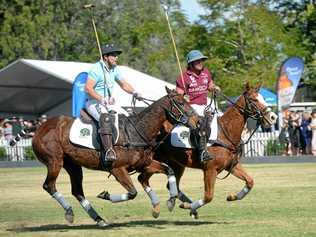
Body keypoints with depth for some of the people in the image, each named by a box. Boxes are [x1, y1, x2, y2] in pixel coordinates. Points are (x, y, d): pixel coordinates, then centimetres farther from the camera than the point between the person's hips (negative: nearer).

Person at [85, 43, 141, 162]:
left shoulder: (114, 69, 11)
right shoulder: (97, 69, -16)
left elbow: (124, 84, 19)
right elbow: (88, 88, -23)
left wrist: (134, 92, 0)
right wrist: (102, 100, -31)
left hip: (109, 102, 9)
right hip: (94, 102, -9)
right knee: (105, 118, -35)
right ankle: (108, 150, -44)